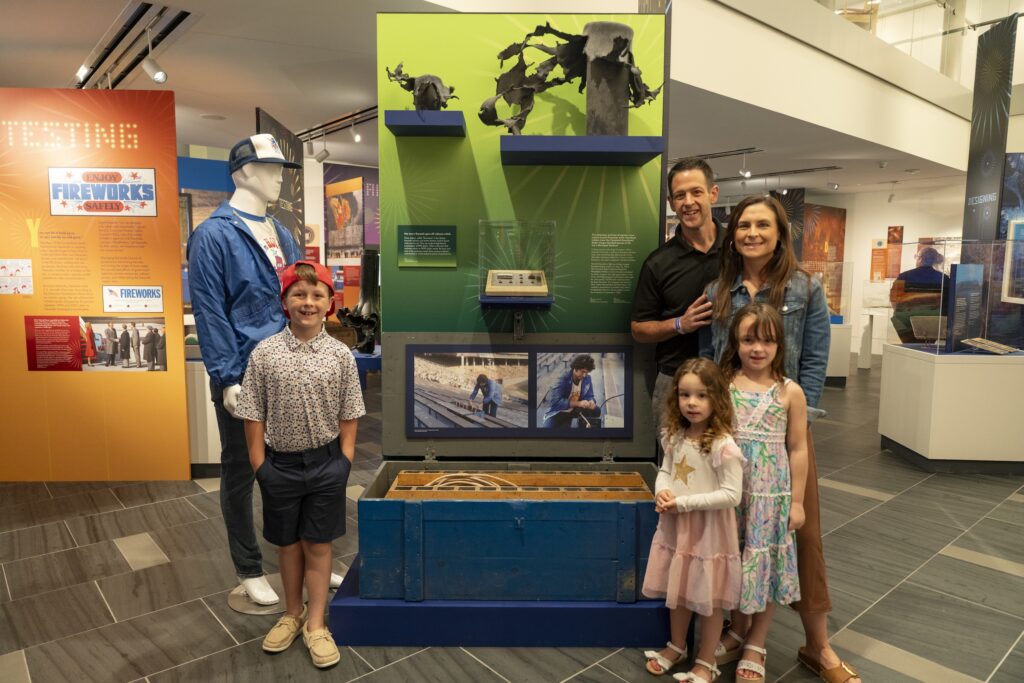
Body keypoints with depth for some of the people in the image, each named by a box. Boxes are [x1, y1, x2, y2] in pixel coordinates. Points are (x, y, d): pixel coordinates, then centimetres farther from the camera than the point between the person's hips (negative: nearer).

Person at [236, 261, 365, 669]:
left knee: (318, 544, 11)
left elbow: (348, 417, -1)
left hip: (325, 463, 0)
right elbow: (253, 416, -4)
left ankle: (315, 624, 27)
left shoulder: (341, 355, -6)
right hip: (280, 463, 1)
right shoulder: (264, 353, -7)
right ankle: (292, 614, 38)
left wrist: (344, 462, -5)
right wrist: (260, 465, -6)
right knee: (288, 543, 17)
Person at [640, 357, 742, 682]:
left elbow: (731, 495, -22)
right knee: (677, 591, 22)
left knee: (709, 599, 12)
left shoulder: (723, 445, -22)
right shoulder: (675, 437, -1)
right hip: (675, 525, 6)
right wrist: (662, 491, -11)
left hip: (709, 528, -6)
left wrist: (683, 503, -24)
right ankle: (677, 646, 44)